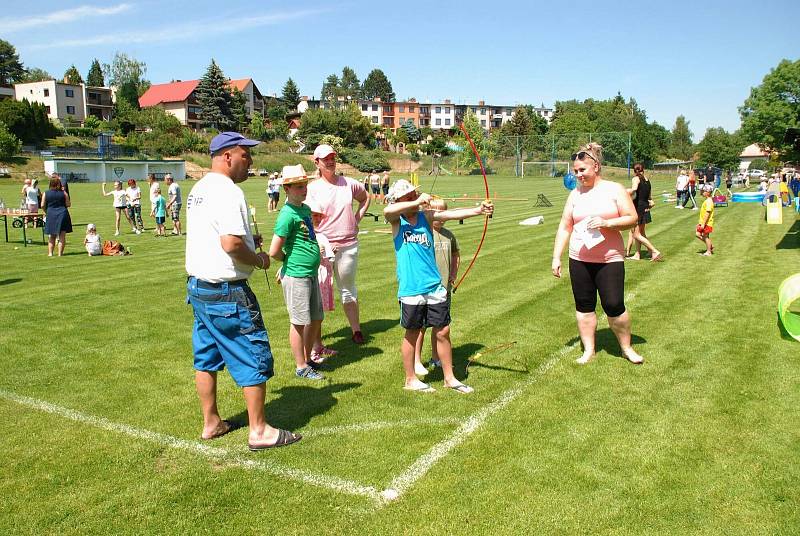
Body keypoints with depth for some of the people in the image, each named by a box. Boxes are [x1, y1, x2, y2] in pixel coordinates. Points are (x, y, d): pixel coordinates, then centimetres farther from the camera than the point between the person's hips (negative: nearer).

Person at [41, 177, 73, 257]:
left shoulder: (46, 193, 0)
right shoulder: (63, 193, -2)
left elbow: (42, 205, 0)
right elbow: (68, 204, -2)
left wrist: (47, 212, 17)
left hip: (51, 215, 2)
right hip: (62, 214, -1)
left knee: (51, 236, 13)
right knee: (62, 235, 2)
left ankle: (50, 252, 12)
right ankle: (60, 253, 0)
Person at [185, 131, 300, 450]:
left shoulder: (198, 190, 13)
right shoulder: (227, 191, -18)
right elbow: (231, 244, -28)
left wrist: (248, 241, 12)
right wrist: (259, 259, -10)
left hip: (197, 285, 10)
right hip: (226, 292, -10)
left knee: (206, 358, 17)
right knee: (254, 358, 0)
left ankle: (211, 423, 29)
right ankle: (259, 431, 8)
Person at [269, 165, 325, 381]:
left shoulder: (306, 209, 9)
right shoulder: (288, 214, -17)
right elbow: (274, 252, -19)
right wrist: (290, 261, -2)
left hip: (311, 274, 9)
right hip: (296, 276, -8)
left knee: (316, 319, 16)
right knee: (299, 322, 2)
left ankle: (308, 358, 32)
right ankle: (301, 367, 14)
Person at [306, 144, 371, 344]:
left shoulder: (349, 183, 5)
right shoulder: (312, 188, -4)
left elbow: (366, 198, 23)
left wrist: (358, 218, 10)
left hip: (349, 245, 3)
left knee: (348, 289, 15)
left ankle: (356, 329, 24)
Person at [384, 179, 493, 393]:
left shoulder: (426, 215, 4)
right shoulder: (397, 220, -2)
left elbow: (451, 214, -10)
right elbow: (387, 211, -25)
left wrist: (478, 210, -25)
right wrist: (417, 202, -24)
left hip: (435, 287, 3)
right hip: (411, 289, -3)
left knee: (442, 332, 11)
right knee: (412, 334, 10)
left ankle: (449, 378, 26)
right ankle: (410, 379, 27)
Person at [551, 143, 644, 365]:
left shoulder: (614, 189, -1)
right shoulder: (575, 194, 8)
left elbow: (633, 219, -5)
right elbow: (564, 226, 7)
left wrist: (606, 223, -20)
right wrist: (556, 257, 2)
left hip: (609, 260, -3)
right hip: (579, 260, 3)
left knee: (614, 306, -3)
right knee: (584, 306, 8)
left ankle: (627, 348, 17)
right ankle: (588, 350, 20)